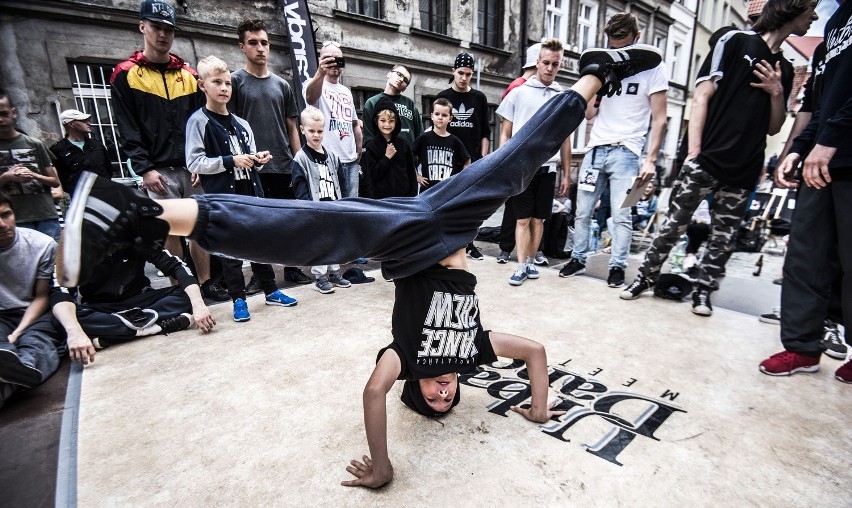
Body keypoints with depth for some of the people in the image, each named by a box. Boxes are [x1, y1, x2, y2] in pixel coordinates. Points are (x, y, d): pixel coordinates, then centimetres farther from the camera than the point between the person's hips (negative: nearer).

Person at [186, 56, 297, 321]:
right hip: (223, 196, -5)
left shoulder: (241, 124, 13)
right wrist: (231, 161, -17)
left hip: (250, 192, 5)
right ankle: (239, 300, 14)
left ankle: (271, 291, 23)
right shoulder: (198, 121, -3)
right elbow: (194, 163, -10)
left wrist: (258, 158, 1)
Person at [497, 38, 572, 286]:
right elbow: (505, 133, 5)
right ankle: (521, 267, 3)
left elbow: (565, 139, 13)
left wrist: (566, 173, 10)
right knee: (523, 219, -1)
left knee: (538, 219, 7)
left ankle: (531, 262, 20)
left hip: (547, 167, 2)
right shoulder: (519, 92, 4)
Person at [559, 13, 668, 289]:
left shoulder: (653, 68, 1)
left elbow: (659, 120, -2)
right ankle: (578, 259, 16)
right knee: (582, 211, 4)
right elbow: (590, 114, 12)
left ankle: (617, 267, 6)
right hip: (595, 149, 4)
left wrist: (650, 159, -11)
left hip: (625, 152, -4)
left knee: (620, 215, -5)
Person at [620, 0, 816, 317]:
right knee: (674, 224, -7)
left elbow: (773, 128, 20)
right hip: (706, 159, -5)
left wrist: (776, 94, 1)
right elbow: (702, 96, -1)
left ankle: (703, 290, 14)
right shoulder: (735, 41, 7)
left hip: (745, 170, 5)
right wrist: (694, 151, -12)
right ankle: (646, 277, 7)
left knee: (723, 237, 4)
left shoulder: (784, 70, 21)